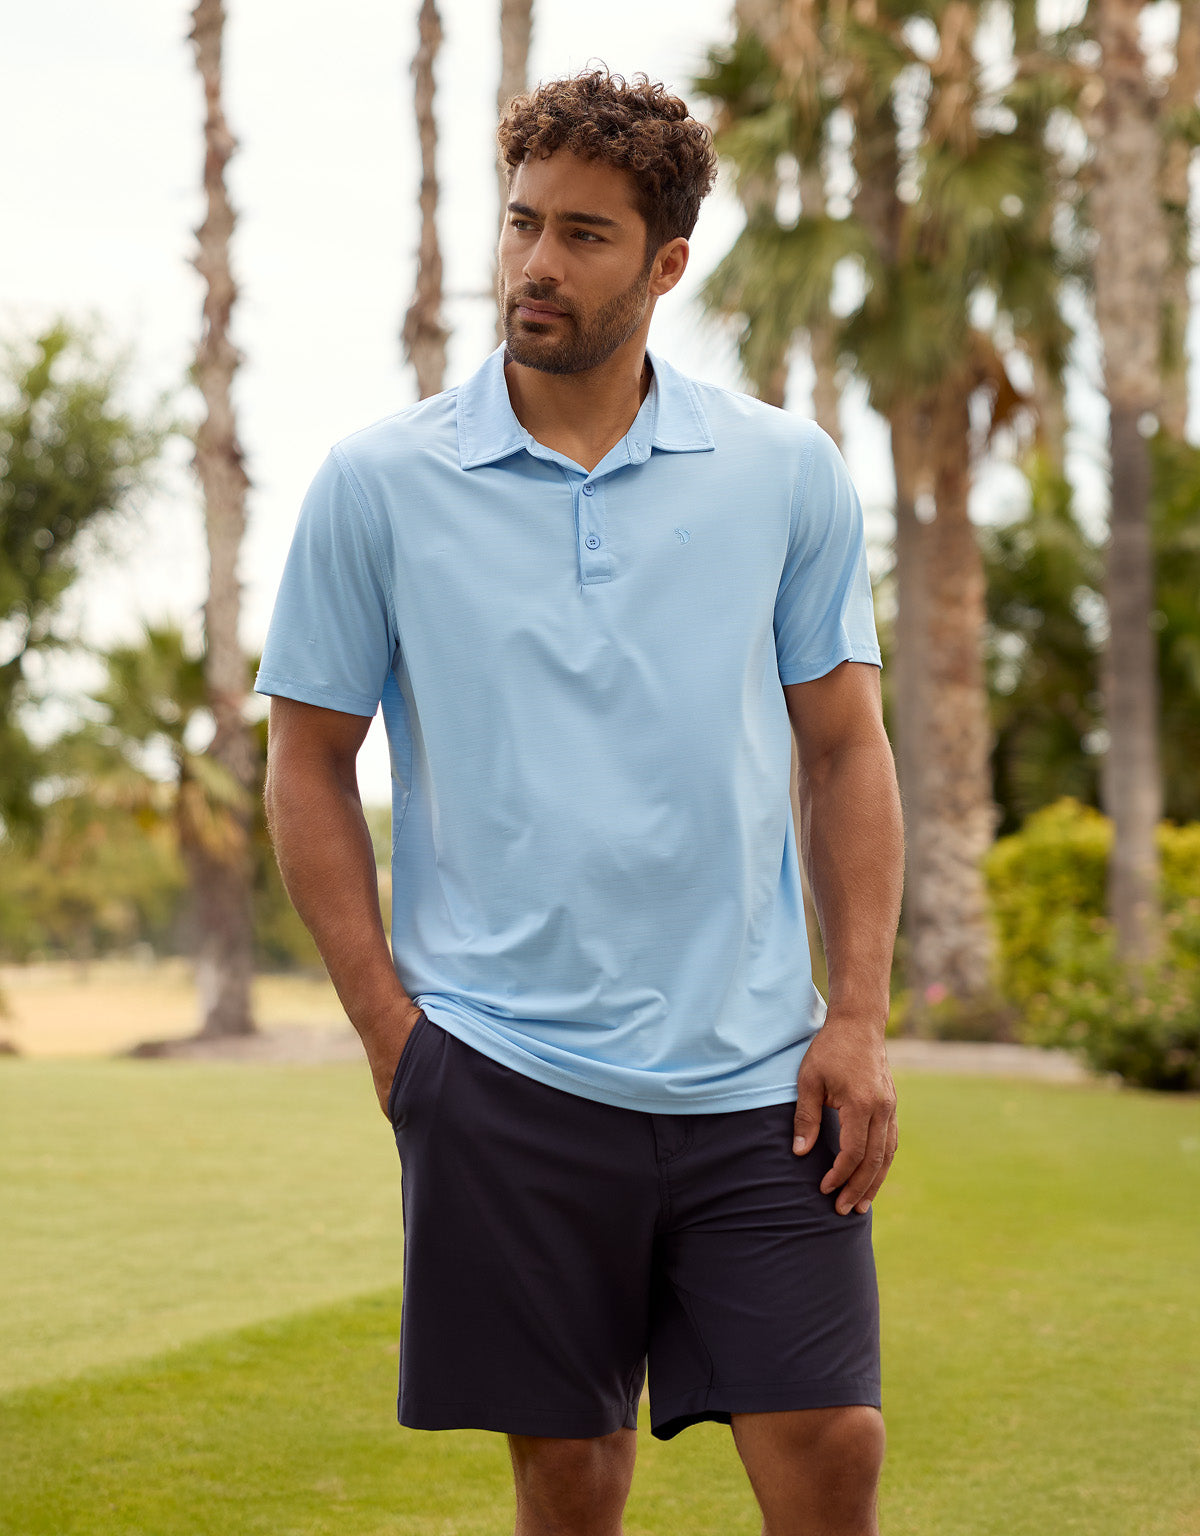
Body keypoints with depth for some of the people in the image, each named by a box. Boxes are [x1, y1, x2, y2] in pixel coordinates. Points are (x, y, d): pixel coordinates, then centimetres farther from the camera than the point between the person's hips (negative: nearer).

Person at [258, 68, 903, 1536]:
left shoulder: (789, 473, 4)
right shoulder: (378, 483, 0)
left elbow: (845, 752, 9)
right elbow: (309, 766, 5)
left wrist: (859, 1016, 0)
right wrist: (389, 1029, -2)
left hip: (755, 1075, 1)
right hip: (504, 1072, -1)